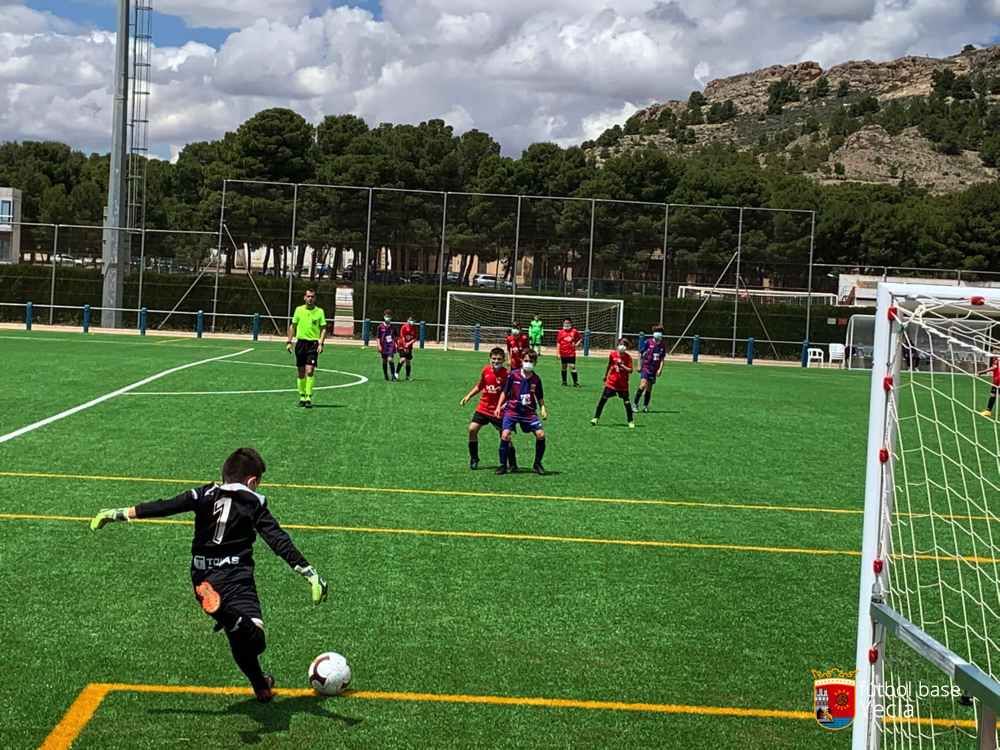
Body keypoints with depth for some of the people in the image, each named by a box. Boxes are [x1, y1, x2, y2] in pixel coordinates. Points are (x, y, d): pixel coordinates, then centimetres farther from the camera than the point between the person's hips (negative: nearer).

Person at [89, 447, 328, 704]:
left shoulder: (205, 495, 10)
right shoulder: (254, 503, 3)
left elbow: (163, 507, 5)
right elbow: (280, 542, -4)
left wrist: (120, 514, 12)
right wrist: (310, 573, -4)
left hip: (203, 580, 5)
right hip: (236, 579, -5)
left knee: (239, 639, 24)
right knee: (254, 641, -25)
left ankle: (261, 687, 38)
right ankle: (222, 609, -53)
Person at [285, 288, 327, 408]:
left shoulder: (319, 311, 0)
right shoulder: (299, 310, 4)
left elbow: (323, 329, 3)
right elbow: (292, 326, 12)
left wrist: (321, 343, -9)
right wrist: (289, 342, 6)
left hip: (313, 344, -2)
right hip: (301, 343, 2)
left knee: (310, 371, -14)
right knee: (301, 372, 6)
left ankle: (308, 397, -12)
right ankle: (302, 396, 18)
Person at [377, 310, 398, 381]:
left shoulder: (393, 327, 3)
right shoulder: (381, 326, -2)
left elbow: (395, 337, 13)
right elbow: (377, 337, -1)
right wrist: (379, 346, -10)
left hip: (391, 346, -1)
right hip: (384, 346, 1)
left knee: (390, 359, -17)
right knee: (384, 361, 10)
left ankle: (393, 375, -13)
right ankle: (386, 376, 23)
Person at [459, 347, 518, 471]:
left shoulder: (507, 374, -13)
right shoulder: (486, 370, 1)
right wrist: (468, 396, 12)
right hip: (483, 407, 4)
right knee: (472, 429, -7)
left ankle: (512, 465, 8)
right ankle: (474, 459, 10)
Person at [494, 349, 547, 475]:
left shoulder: (536, 379, 0)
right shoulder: (513, 375, -6)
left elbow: (539, 397, 11)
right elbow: (505, 392, 2)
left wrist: (543, 409, -2)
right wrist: (499, 407, -3)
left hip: (529, 412, 2)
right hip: (512, 410, -2)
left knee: (540, 434, -10)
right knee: (505, 434, -17)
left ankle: (537, 464, 10)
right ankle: (503, 466, -4)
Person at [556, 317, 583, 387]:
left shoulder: (574, 331, 0)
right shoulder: (561, 332, 0)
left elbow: (581, 338, 15)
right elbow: (558, 343, 1)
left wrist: (577, 344, -1)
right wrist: (558, 353, -4)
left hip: (571, 353, -1)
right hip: (563, 353, 1)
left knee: (573, 367, -6)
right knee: (564, 367, 11)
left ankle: (575, 382, -3)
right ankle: (564, 382, 22)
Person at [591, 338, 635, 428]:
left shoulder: (628, 357, -7)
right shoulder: (612, 354, -1)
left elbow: (630, 370, -11)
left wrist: (622, 365, -22)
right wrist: (605, 375, 27)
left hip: (623, 384, -2)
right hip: (611, 382, 2)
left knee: (627, 402, -1)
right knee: (603, 399, -2)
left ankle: (630, 422, 13)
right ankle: (596, 418, 6)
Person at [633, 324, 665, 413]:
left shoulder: (663, 345, 4)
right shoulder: (648, 342, -8)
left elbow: (662, 358, 11)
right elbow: (640, 353, 0)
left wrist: (660, 369, 0)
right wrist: (639, 365, -1)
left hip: (654, 370, 4)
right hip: (645, 368, -4)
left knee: (649, 388, 9)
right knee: (643, 385, -18)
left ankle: (645, 406, 19)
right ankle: (635, 404, -9)